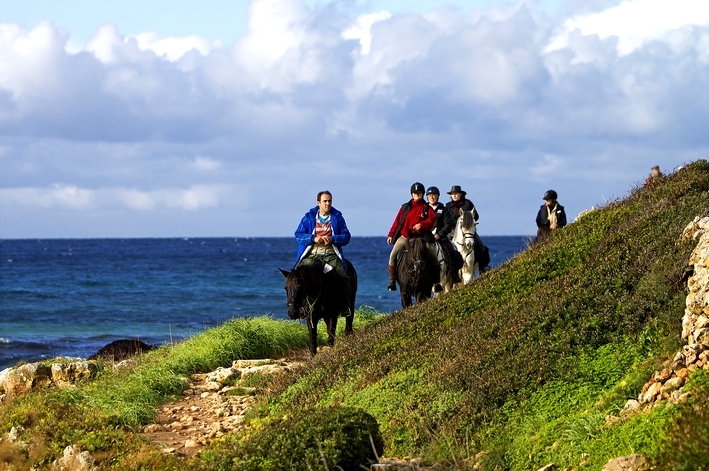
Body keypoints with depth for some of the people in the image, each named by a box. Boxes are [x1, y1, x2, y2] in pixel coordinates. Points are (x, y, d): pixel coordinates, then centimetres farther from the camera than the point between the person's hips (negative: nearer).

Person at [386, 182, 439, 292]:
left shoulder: (427, 208, 4)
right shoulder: (405, 207, 10)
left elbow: (432, 220, -9)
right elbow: (397, 221, 10)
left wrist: (422, 224, -27)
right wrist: (391, 235, 5)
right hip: (405, 236, 1)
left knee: (433, 256, -10)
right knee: (393, 255, -15)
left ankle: (437, 281, 3)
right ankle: (392, 281, -9)